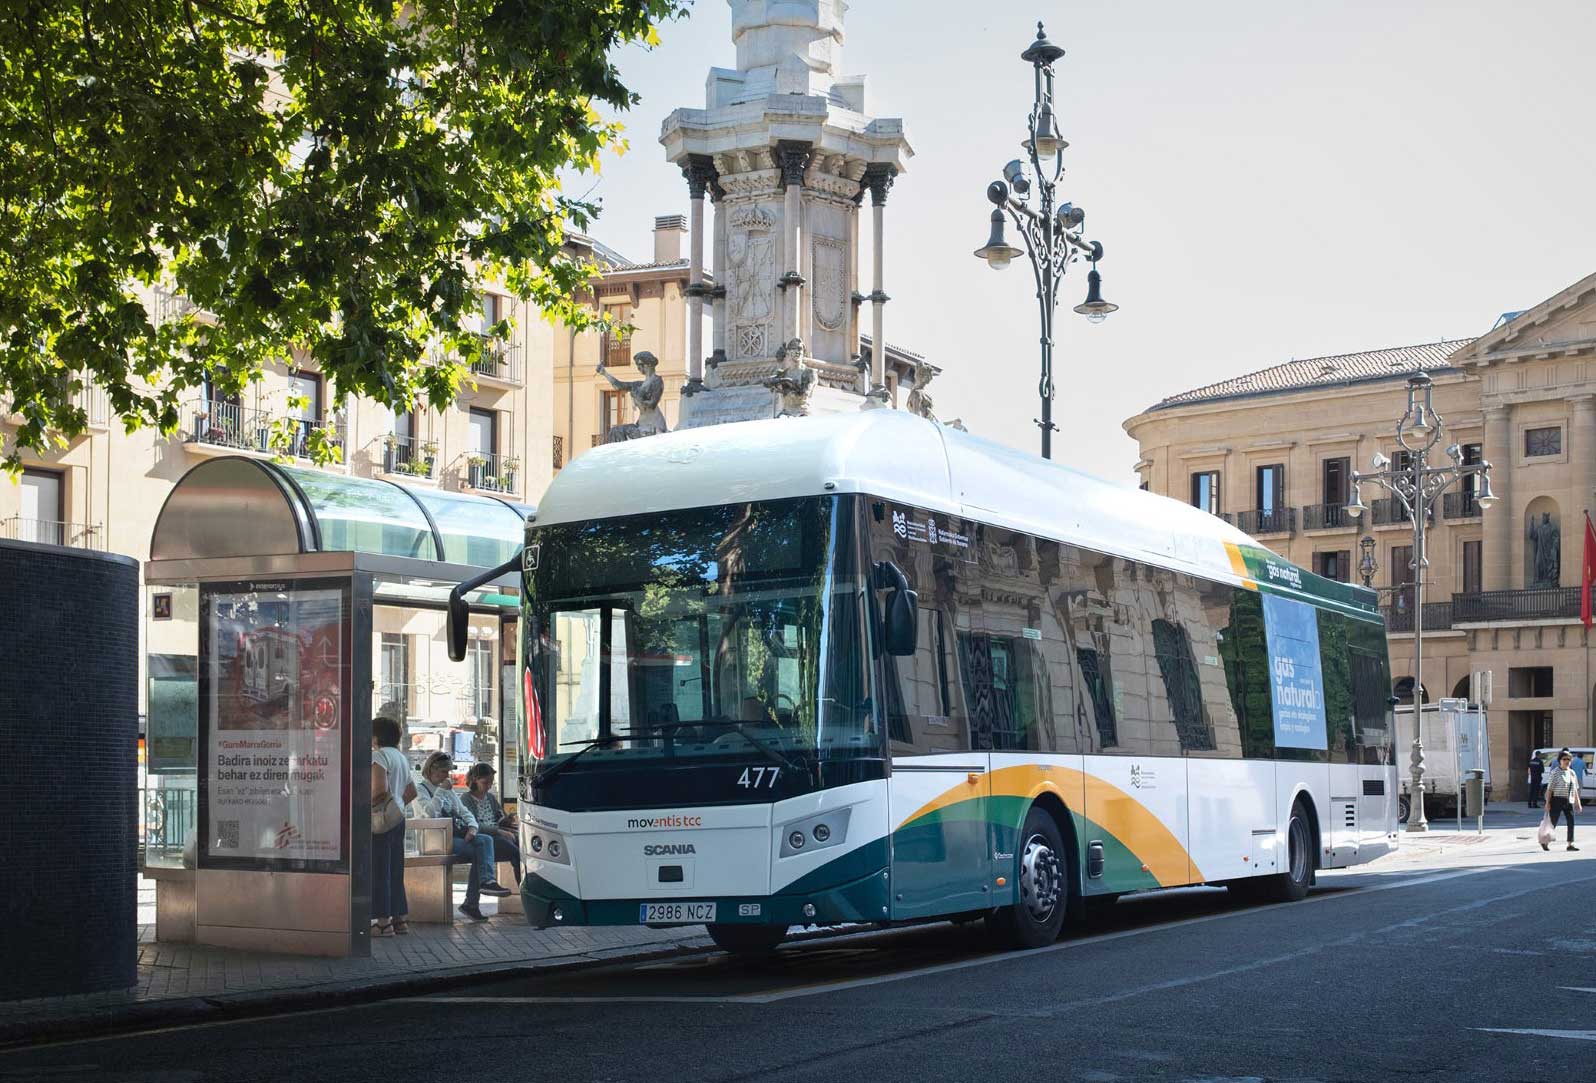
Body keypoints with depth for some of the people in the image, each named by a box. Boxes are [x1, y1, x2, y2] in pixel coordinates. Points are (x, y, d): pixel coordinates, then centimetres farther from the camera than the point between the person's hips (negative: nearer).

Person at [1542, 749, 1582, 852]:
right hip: (1557, 800, -6)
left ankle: (1570, 844, 5)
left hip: (1569, 801, 6)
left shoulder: (1572, 773, 12)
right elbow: (1549, 788, -9)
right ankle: (1544, 842, 14)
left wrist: (1578, 803, 15)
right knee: (1553, 822, -2)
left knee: (1571, 822, -1)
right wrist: (1548, 802, -14)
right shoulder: (1555, 772, -7)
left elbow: (1575, 790, 18)